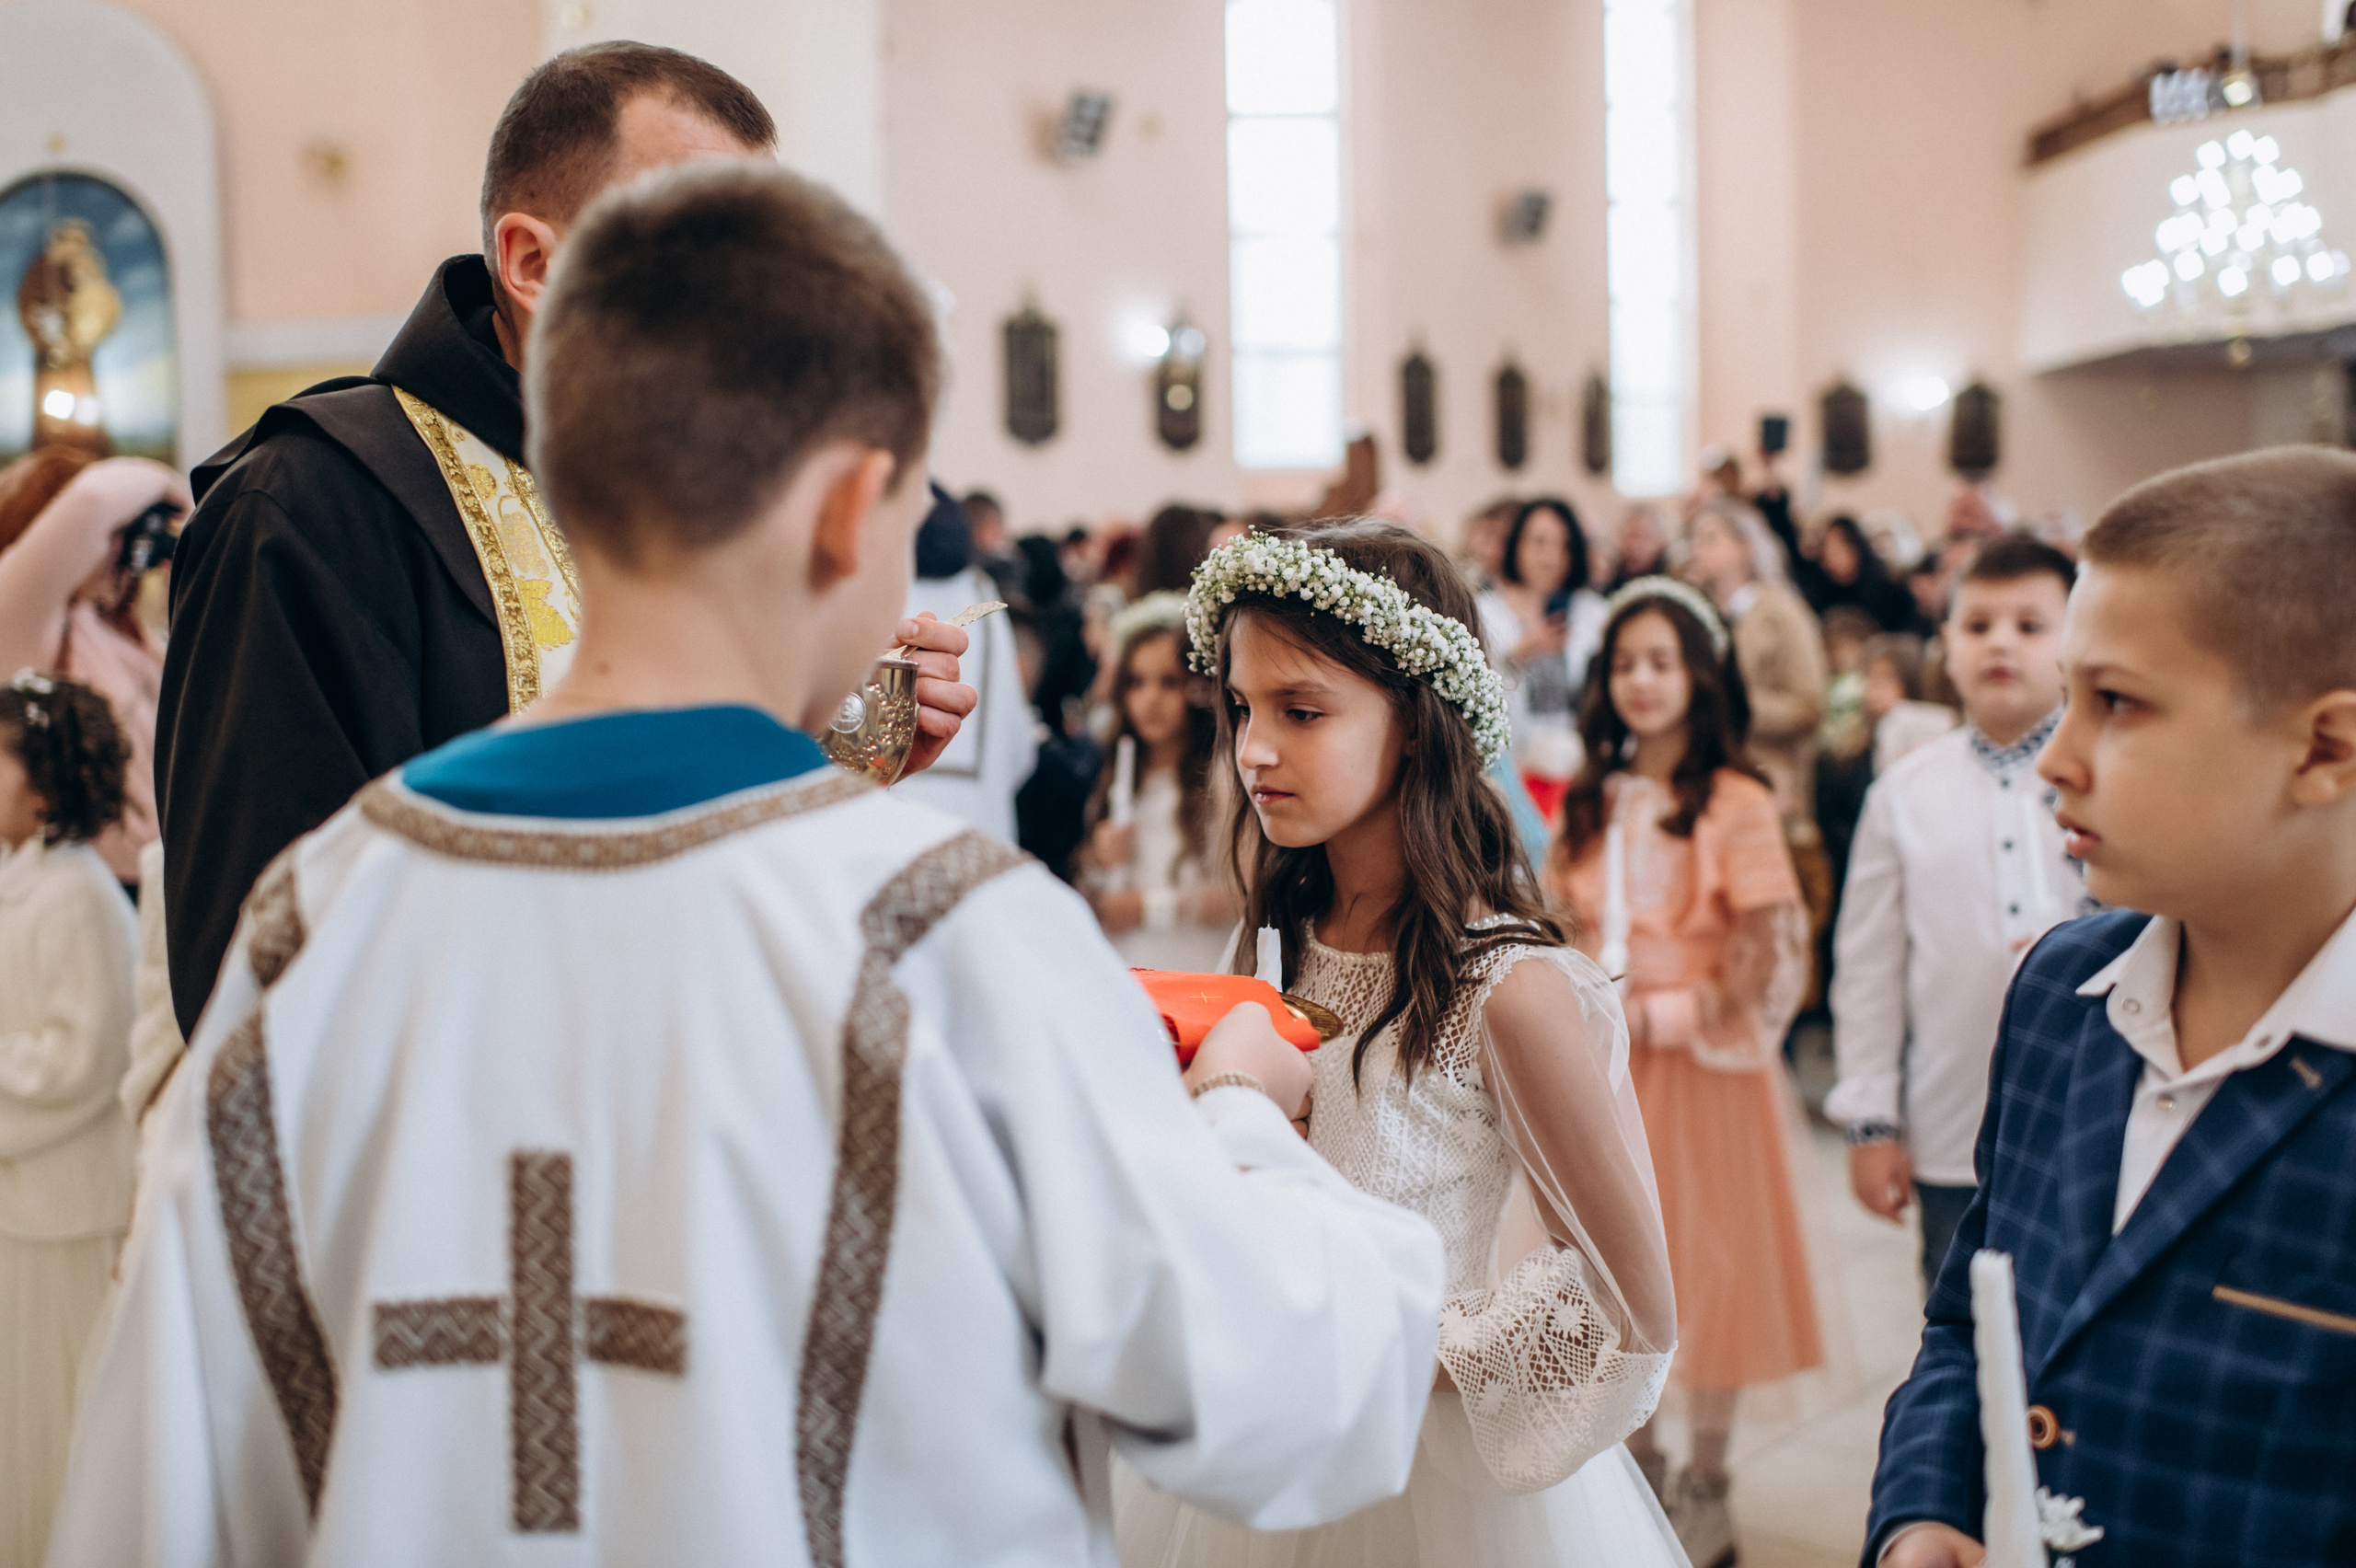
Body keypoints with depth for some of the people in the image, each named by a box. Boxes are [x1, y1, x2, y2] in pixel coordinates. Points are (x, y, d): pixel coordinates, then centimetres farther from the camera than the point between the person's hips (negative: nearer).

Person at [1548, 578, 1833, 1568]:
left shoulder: (1735, 804, -11)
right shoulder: (1592, 802, 7)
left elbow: (1772, 965, -12)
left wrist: (1657, 1017, -15)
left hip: (1702, 1063, -5)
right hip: (1608, 1064, 5)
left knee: (1706, 1258, 6)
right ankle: (1638, 1471, 29)